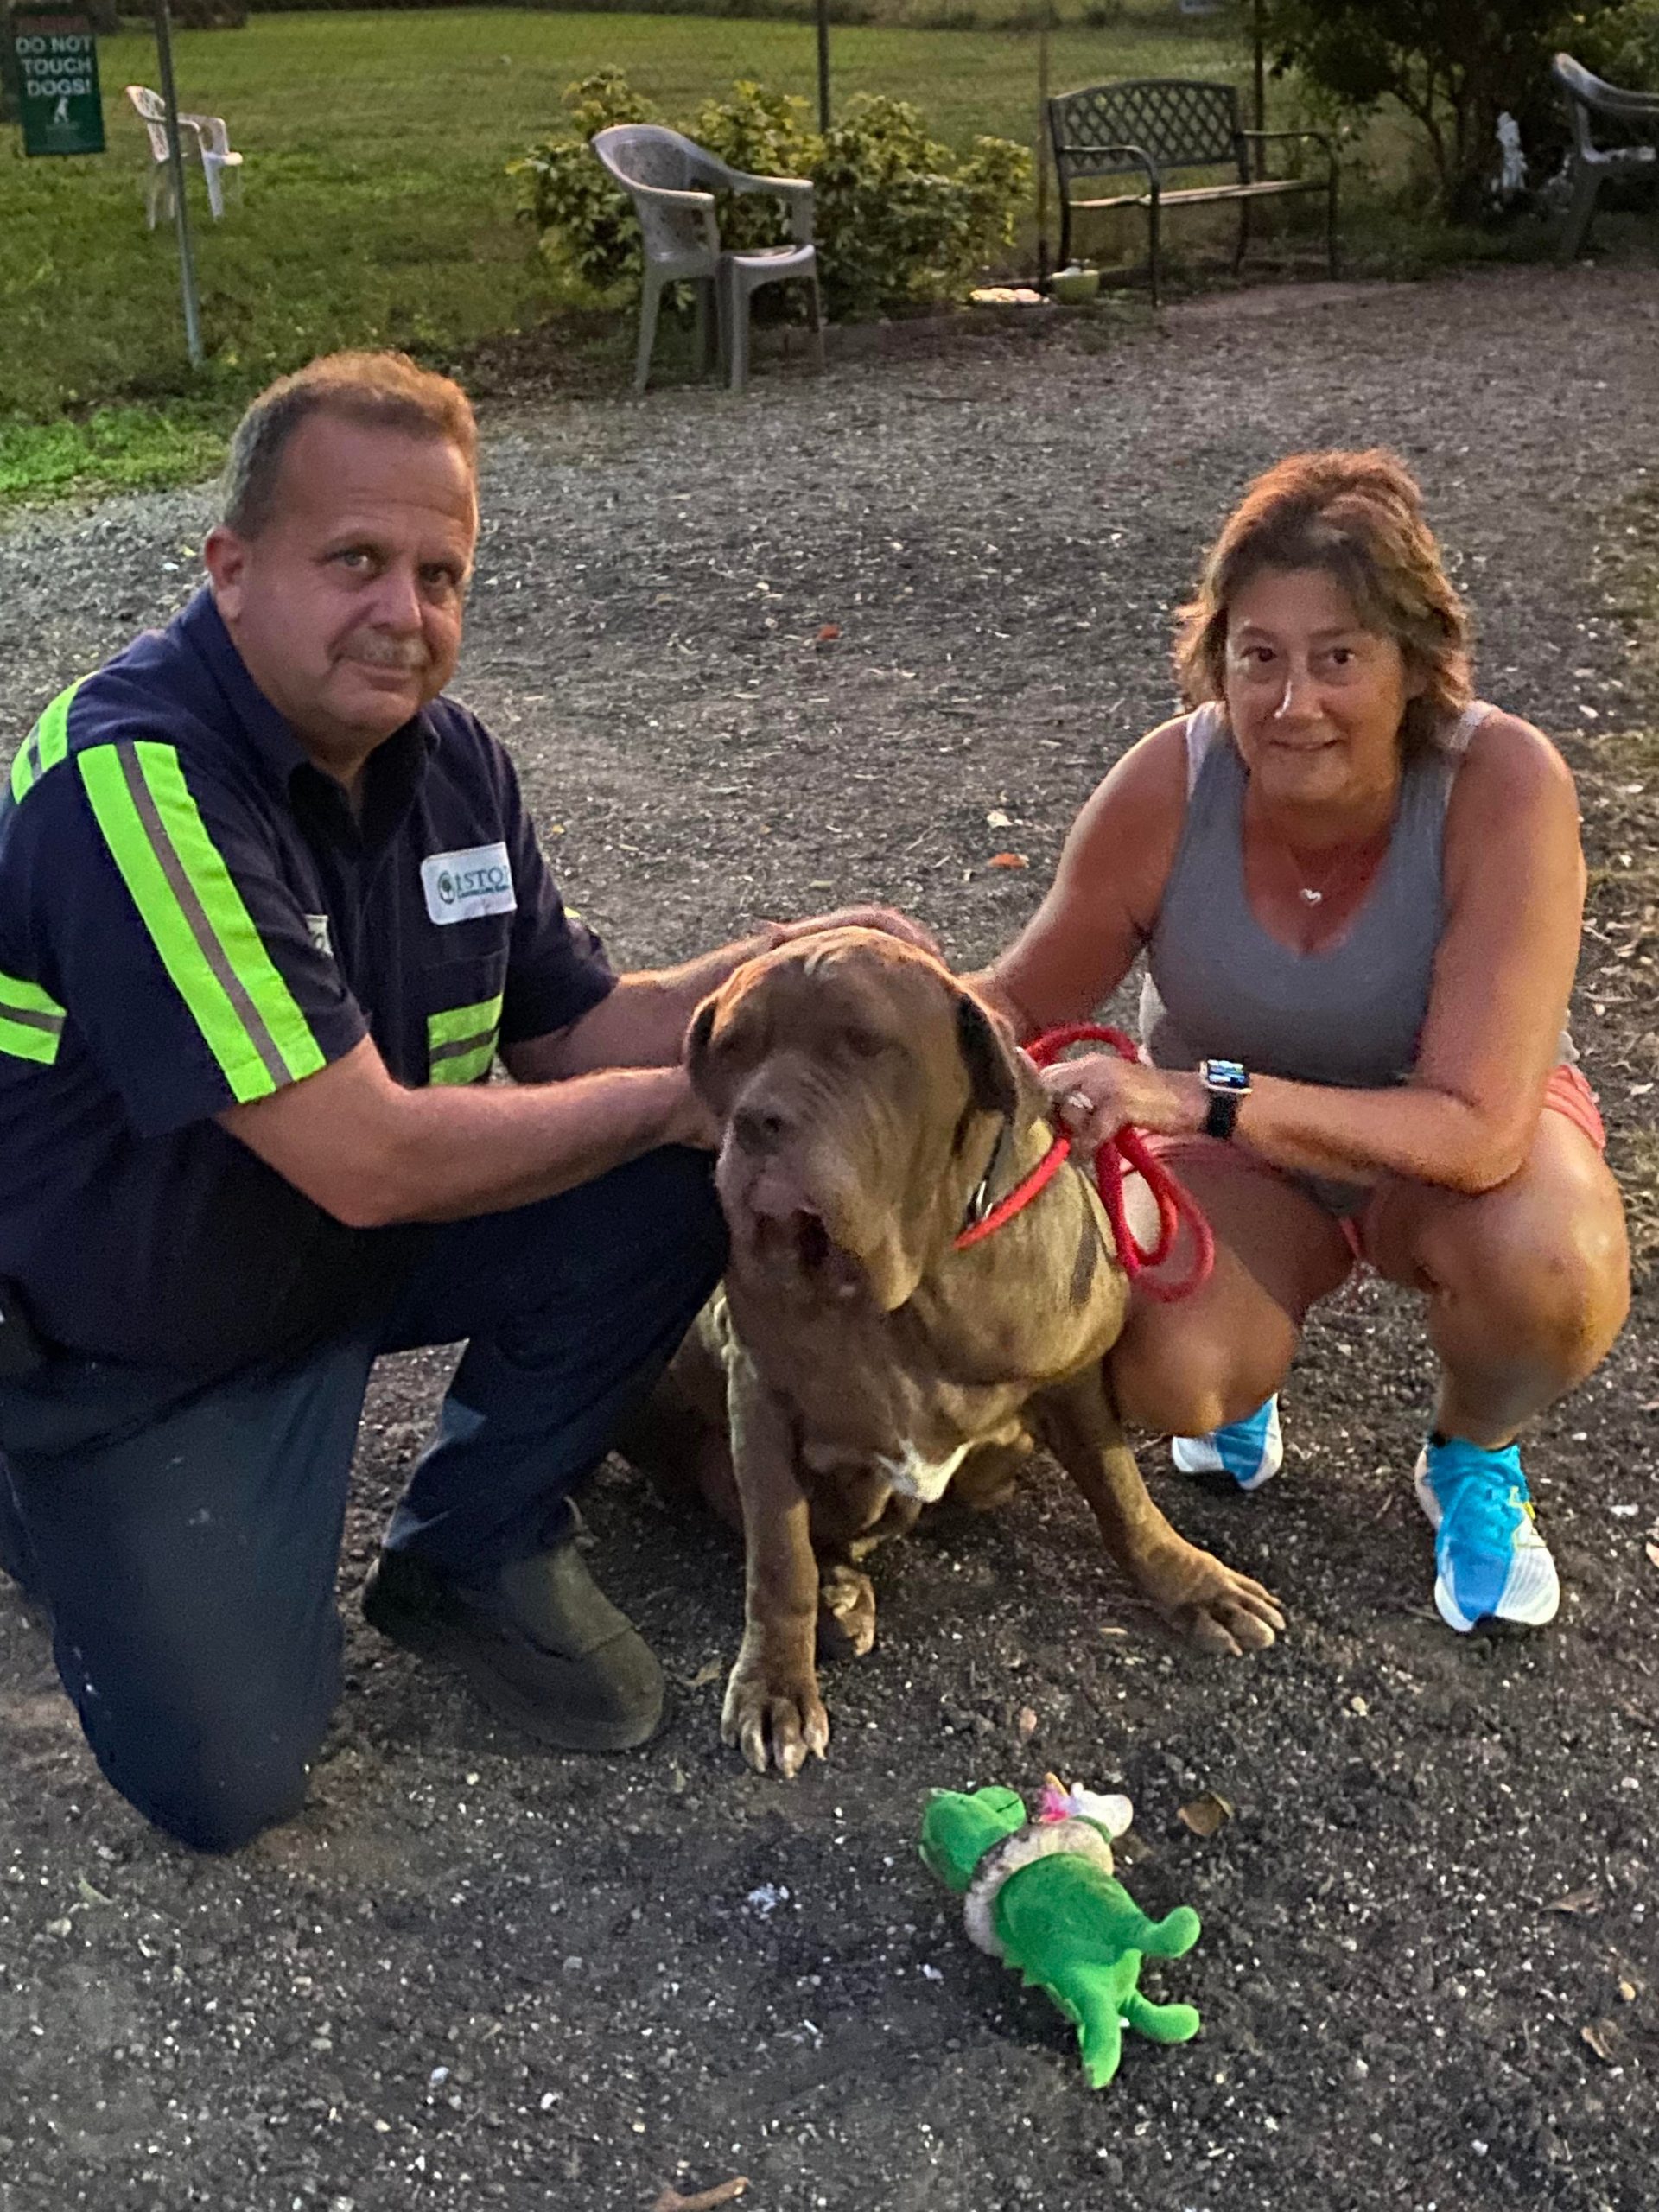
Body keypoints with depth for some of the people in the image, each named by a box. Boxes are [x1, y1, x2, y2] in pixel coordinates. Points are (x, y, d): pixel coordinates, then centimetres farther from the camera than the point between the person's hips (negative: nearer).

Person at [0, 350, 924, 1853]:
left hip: (359, 1242, 7)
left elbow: (570, 1029, 4)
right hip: (124, 1336, -6)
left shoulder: (447, 759, -6)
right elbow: (369, 1161, -33)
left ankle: (474, 1550, 8)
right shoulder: (139, 781, -31)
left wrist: (781, 966, -15)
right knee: (228, 1773, -13)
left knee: (672, 1192, -11)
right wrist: (673, 1095, -21)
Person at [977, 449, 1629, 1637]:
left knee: (1552, 1267, -34)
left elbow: (1478, 1129, -36)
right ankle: (1242, 1385, 12)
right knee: (1167, 1374, -28)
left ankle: (1474, 1459, 2)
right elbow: (1024, 1001, -9)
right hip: (1238, 1148, 1)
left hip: (1455, 1138, 0)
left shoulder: (1504, 783, -31)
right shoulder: (1170, 783, -25)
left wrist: (1198, 1094, -45)